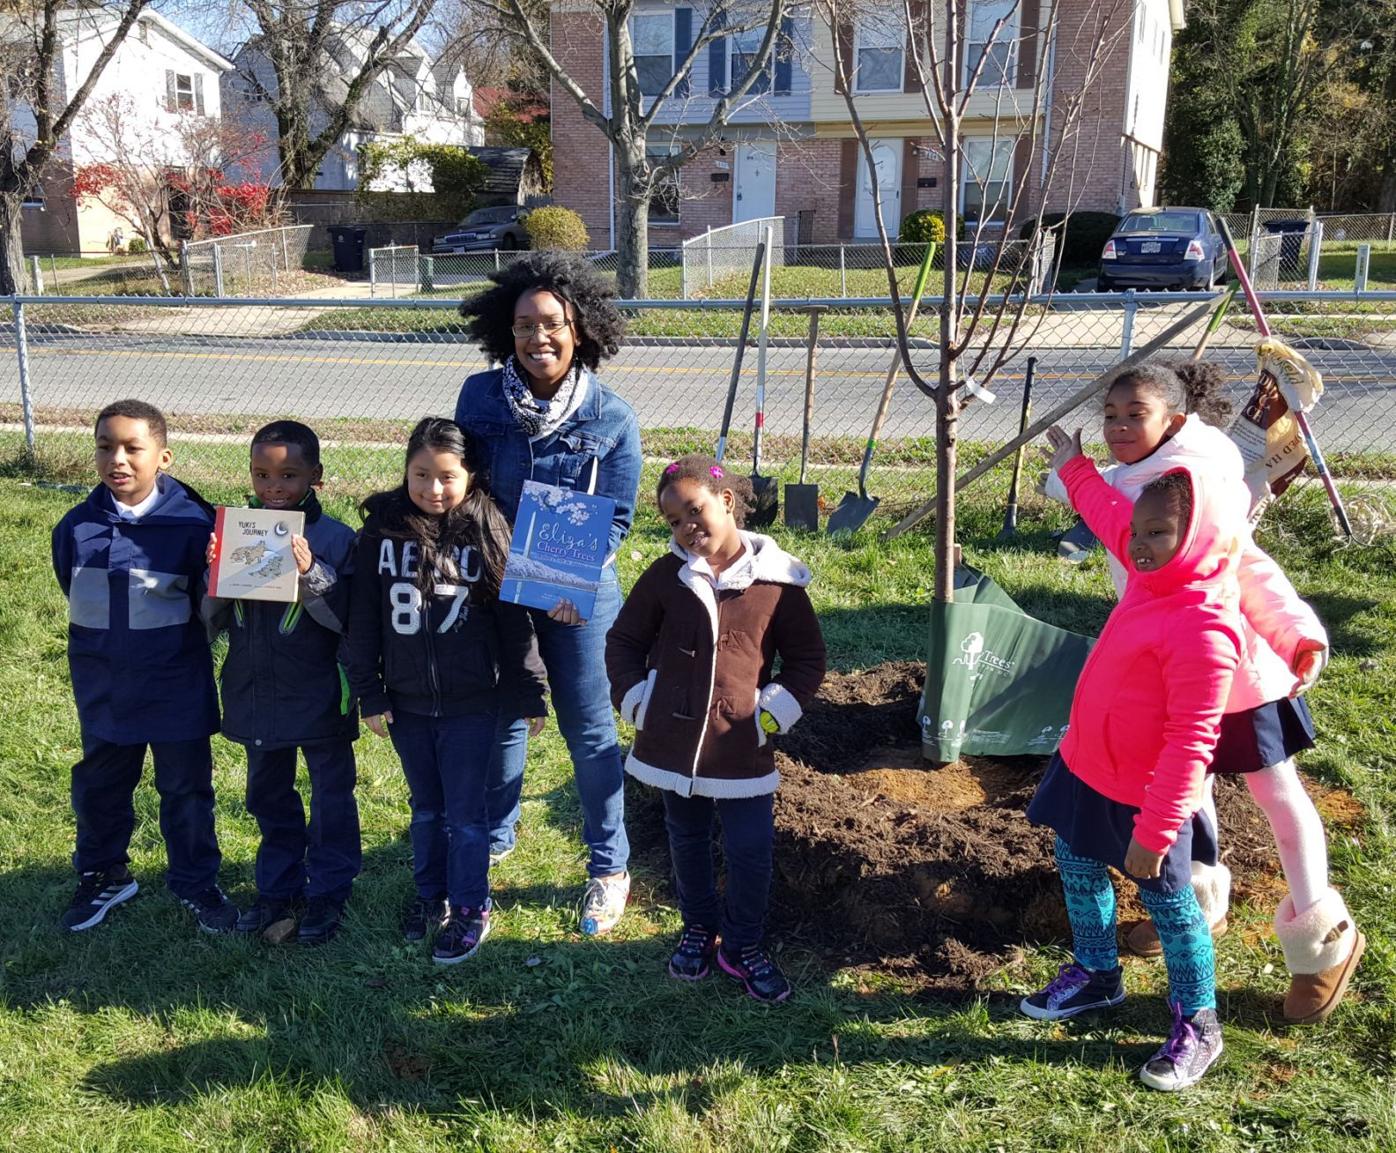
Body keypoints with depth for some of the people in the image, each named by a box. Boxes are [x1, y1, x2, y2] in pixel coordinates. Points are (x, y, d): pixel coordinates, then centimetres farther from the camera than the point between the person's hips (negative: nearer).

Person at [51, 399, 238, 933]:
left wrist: (172, 644, -7)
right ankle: (102, 876, 40)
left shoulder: (192, 523, -16)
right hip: (103, 689, 3)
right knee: (99, 786, 18)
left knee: (186, 788, 11)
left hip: (177, 689, -3)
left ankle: (196, 882, 30)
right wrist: (110, 644, 9)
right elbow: (76, 595, 11)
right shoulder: (77, 527, -6)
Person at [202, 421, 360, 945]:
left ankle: (327, 893, 26)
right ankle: (278, 888, 35)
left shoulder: (335, 539, -13)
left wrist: (310, 573, -31)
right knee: (269, 797, 19)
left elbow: (345, 617, -18)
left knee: (331, 795, 10)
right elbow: (214, 621, 3)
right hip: (255, 694, 5)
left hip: (318, 697, -5)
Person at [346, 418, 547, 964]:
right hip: (405, 701, 3)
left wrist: (531, 693, -3)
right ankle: (430, 896, 37)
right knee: (425, 807, 18)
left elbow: (514, 622, -5)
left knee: (465, 811, 6)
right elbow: (363, 619, 1)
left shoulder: (488, 535, -9)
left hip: (470, 702, -3)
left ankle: (470, 909, 23)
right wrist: (368, 693, 0)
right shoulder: (382, 532, -4)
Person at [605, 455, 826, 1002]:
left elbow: (807, 658, 2)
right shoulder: (665, 576, -3)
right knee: (687, 843, 18)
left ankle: (743, 945, 26)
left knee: (751, 851, 4)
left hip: (744, 748, -2)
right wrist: (636, 701, -2)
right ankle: (698, 930, 39)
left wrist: (774, 713, -6)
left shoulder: (778, 580, -7)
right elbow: (624, 640, 8)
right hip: (673, 743, 2)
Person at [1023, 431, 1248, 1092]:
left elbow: (1189, 745, -28)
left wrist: (1152, 835, -25)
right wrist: (1074, 468, 32)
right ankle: (1095, 974, 47)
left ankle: (1197, 1026, 30)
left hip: (1145, 798, -9)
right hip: (1087, 768, 9)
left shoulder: (1204, 629, -31)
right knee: (1078, 870, 24)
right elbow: (1109, 513, 18)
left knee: (1168, 904, 10)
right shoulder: (1156, 574, -5)